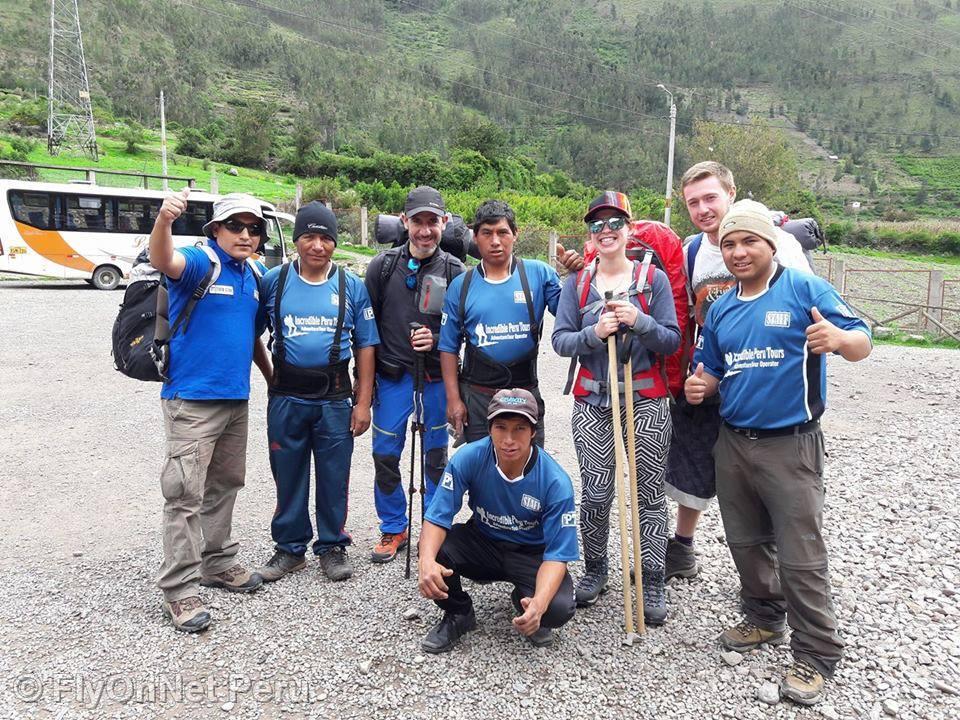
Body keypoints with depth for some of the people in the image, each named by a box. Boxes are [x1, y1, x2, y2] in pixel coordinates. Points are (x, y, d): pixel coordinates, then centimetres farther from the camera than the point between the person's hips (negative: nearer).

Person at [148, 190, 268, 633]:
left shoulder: (254, 277, 10)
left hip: (236, 398, 8)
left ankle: (217, 563, 33)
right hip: (192, 399, -8)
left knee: (224, 486, 18)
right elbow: (163, 262, -35)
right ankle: (179, 589, 6)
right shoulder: (199, 262, -11)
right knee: (186, 493, -4)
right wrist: (163, 221, -54)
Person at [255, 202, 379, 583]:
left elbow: (365, 346, 3)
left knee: (334, 477, 7)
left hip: (335, 399, 0)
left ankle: (332, 545, 25)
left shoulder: (352, 286, 2)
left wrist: (363, 402, -1)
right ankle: (290, 546, 27)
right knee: (288, 476, 10)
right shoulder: (272, 281, 2)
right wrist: (271, 375, 4)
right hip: (286, 398, 1)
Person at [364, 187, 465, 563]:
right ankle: (394, 529, 23)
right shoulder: (383, 265, -1)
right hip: (392, 375, 1)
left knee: (436, 455, 10)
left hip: (437, 376, 0)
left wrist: (436, 339, -17)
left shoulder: (454, 270, -2)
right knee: (385, 454, 4)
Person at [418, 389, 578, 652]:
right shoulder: (468, 459, -23)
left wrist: (539, 603, -44)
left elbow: (556, 554, -24)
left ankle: (527, 606, 11)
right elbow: (437, 518, -22)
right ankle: (458, 615, 3)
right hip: (482, 542, 2)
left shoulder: (555, 482, -27)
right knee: (435, 549, -28)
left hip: (532, 553, -1)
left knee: (558, 608, -29)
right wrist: (427, 560, -44)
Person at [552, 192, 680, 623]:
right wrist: (594, 333, -18)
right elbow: (560, 340, 1)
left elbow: (672, 342, -1)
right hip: (593, 401, 1)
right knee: (595, 494, 4)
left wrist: (640, 321, -19)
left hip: (646, 401, -1)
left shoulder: (653, 278, 2)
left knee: (650, 495, 4)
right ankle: (594, 571, 25)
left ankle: (652, 583, 17)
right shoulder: (577, 283, 6)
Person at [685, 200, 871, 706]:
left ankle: (815, 655, 17)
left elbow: (862, 342, -13)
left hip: (789, 446, -6)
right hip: (732, 443, 6)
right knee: (746, 544, 18)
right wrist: (700, 387, -5)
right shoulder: (720, 310, 11)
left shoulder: (804, 289, -8)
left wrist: (839, 338, -36)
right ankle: (764, 619, 39)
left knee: (800, 557, 0)